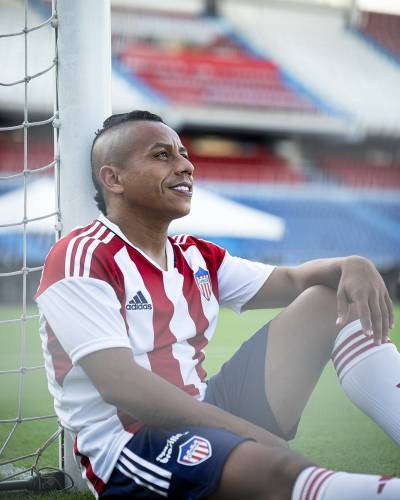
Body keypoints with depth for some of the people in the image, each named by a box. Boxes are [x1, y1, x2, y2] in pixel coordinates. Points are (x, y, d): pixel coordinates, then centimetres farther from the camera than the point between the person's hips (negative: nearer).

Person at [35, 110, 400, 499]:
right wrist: (252, 435, -26)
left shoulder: (196, 257, 14)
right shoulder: (81, 257, -12)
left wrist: (351, 267, -11)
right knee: (278, 467, -40)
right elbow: (119, 383, -22)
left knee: (331, 299, 1)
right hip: (126, 444, -9)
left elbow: (293, 280, 15)